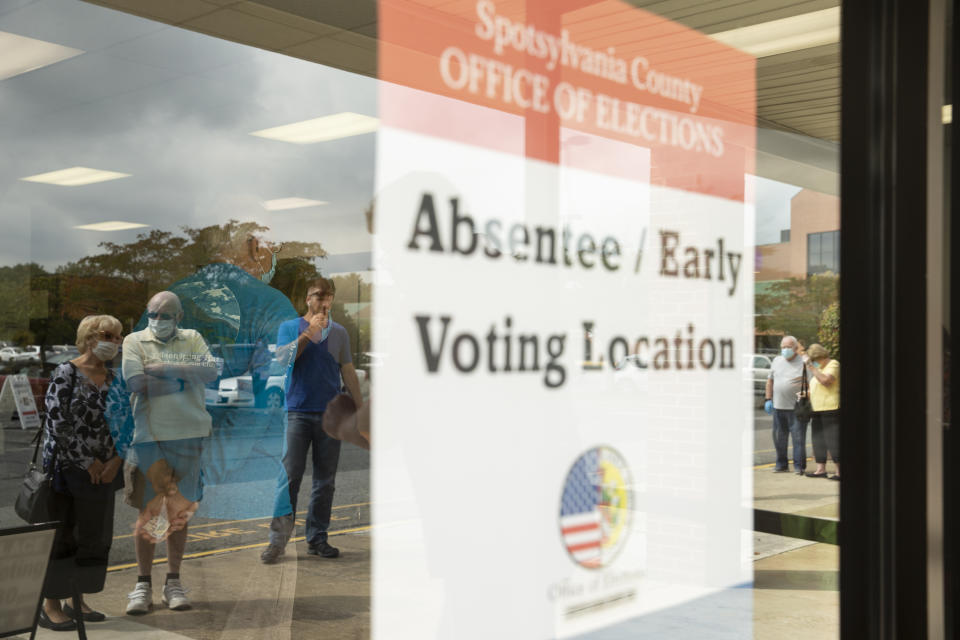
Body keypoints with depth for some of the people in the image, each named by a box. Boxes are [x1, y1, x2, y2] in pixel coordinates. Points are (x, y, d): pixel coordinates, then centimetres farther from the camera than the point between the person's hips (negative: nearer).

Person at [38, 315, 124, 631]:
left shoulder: (112, 379, 10)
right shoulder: (65, 373, -8)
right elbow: (58, 424, -14)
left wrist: (115, 461, -3)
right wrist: (88, 462, -12)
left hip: (103, 471, 6)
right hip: (67, 467, -6)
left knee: (95, 535, 10)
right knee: (62, 536, -1)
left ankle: (78, 600, 23)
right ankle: (50, 605, 10)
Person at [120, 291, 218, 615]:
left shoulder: (192, 339, 10)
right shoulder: (134, 341, 3)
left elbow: (211, 371, -8)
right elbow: (137, 383, -12)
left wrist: (165, 368, -14)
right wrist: (184, 377, -7)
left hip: (188, 436, 2)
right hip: (148, 437, -2)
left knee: (180, 511, 9)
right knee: (147, 510, 1)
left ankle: (173, 582, 19)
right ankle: (143, 584, 12)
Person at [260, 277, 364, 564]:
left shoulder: (339, 333, 14)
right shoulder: (290, 327, 7)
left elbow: (348, 373, 15)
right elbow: (283, 357, -10)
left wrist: (361, 409, 11)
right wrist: (309, 333, -15)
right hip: (299, 411, -3)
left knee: (325, 480, 5)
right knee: (290, 475, -7)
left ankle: (317, 539, 12)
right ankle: (278, 539, -3)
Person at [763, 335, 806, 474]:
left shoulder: (803, 362, -5)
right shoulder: (777, 360, 12)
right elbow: (770, 380, 18)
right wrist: (768, 399, 13)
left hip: (796, 408, -5)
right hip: (778, 406, 5)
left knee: (798, 438, -4)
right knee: (779, 437, 10)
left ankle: (799, 466, 3)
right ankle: (781, 464, 21)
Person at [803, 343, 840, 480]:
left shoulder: (833, 365, -8)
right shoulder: (819, 368, 19)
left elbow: (825, 380, -26)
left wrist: (810, 366, -23)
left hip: (831, 409, -9)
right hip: (818, 409, 9)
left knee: (833, 440, -9)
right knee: (818, 439, 8)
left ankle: (840, 471, -6)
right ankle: (821, 469, 12)